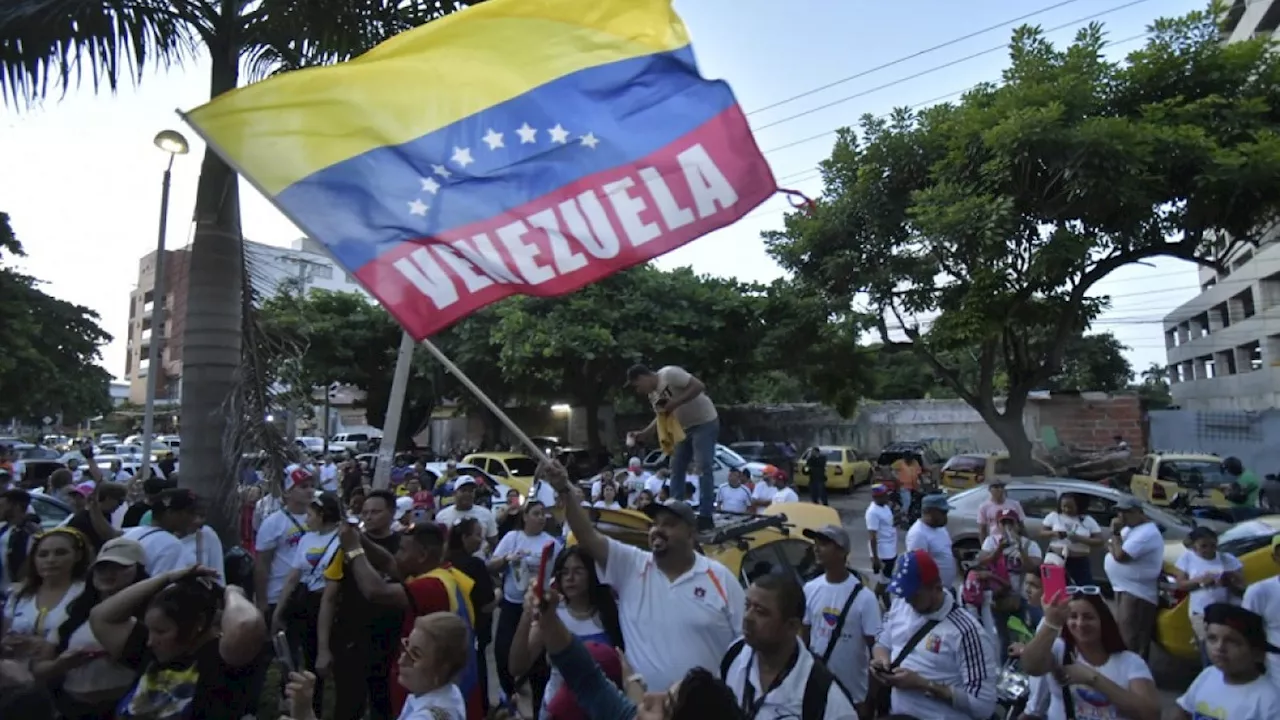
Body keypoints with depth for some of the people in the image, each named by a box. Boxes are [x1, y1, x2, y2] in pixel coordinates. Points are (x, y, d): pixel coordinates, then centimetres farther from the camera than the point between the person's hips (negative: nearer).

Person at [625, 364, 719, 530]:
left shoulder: (669, 373, -19)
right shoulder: (653, 395, 8)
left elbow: (699, 386, -24)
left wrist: (675, 403, -27)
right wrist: (642, 433, 4)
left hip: (705, 423, -10)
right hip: (685, 428, 10)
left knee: (703, 467, -13)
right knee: (676, 468, 10)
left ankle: (705, 516, -11)